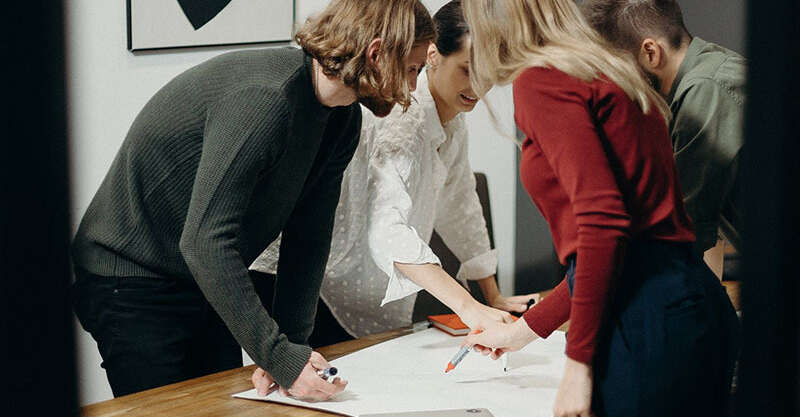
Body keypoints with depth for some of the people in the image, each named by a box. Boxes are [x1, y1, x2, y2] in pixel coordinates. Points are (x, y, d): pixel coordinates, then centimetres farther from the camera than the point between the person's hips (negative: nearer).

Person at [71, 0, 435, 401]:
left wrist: (292, 348, -8)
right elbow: (204, 241, -34)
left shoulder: (343, 119, 0)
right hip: (132, 286, -8)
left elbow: (307, 237, 2)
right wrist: (280, 356, -35)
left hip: (208, 287, 8)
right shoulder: (263, 98, -30)